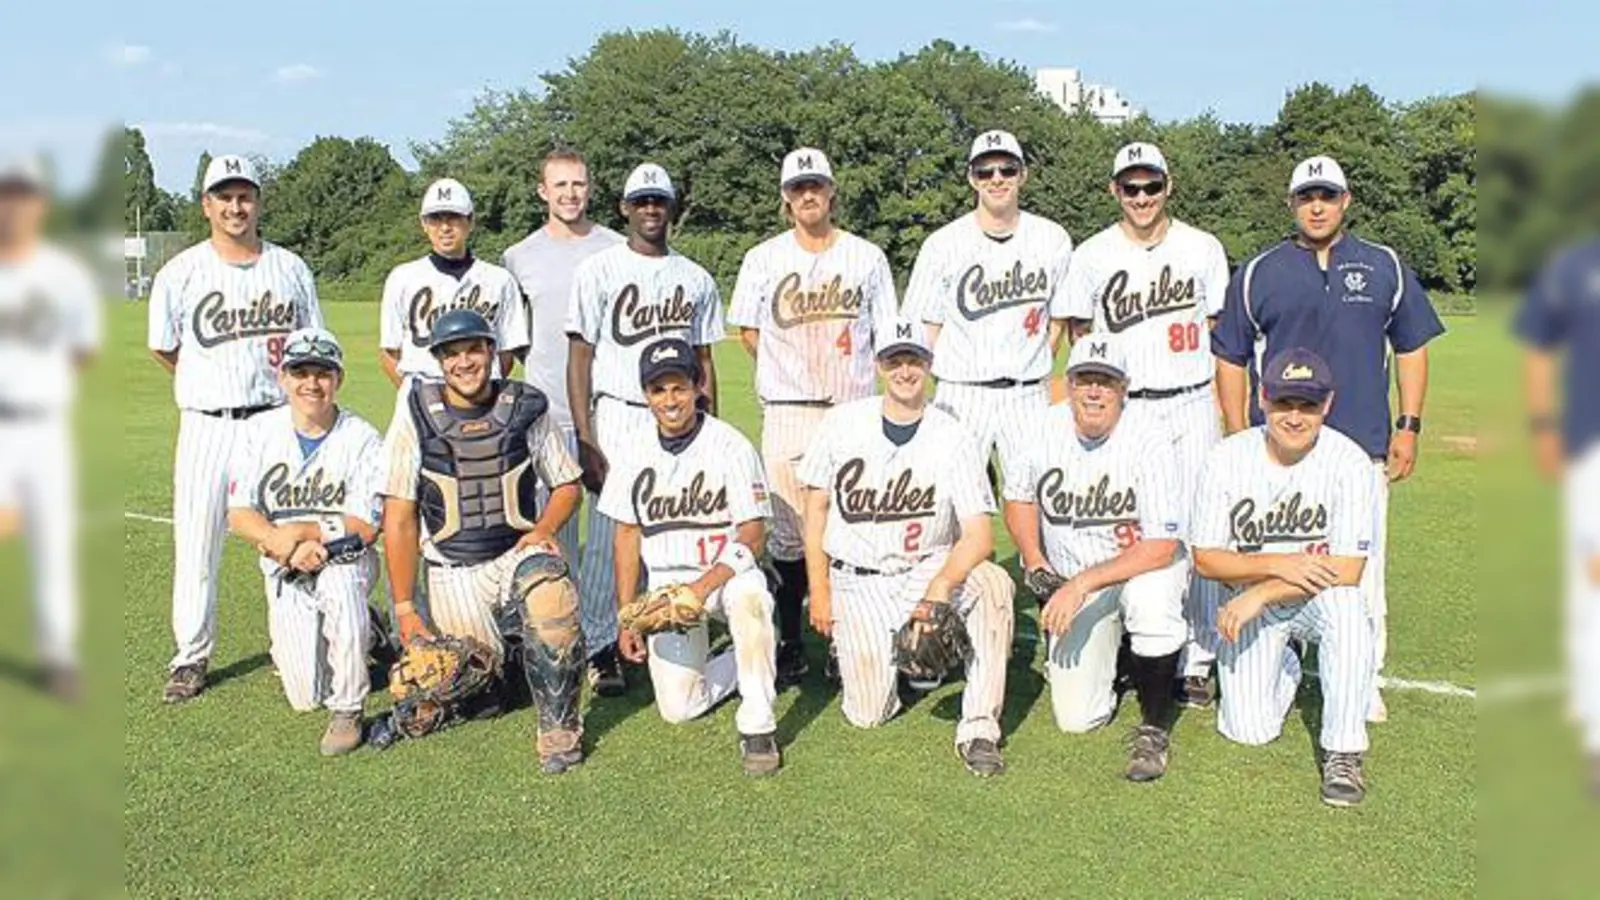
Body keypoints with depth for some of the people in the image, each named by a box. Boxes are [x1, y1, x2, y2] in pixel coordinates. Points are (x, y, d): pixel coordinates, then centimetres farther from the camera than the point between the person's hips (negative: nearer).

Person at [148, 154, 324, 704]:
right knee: (196, 542, 2)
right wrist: (212, 385, 9)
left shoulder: (291, 268, 8)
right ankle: (191, 658, 14)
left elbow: (315, 340, 15)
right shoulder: (182, 272, 2)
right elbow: (163, 348, 11)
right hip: (208, 426, -1)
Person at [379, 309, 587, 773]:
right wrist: (404, 609, -5)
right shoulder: (416, 417, -4)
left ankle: (559, 726, -12)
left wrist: (544, 529, -10)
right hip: (454, 573, 1)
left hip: (520, 552, 0)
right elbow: (400, 518, -3)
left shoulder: (524, 409, 0)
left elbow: (567, 484, 11)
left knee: (551, 598, -32)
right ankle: (500, 651, 32)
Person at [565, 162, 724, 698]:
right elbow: (579, 359, -3)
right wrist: (586, 442, -11)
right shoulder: (599, 271, 1)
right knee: (609, 536, -4)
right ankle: (600, 649, 6)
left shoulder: (696, 279, 13)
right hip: (618, 418, -3)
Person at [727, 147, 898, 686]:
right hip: (788, 413, 0)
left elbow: (885, 337, 9)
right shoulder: (764, 258, 7)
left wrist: (842, 375, 3)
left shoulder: (866, 257, 7)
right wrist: (787, 375, 11)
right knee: (788, 530, 0)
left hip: (853, 410, 0)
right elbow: (748, 332, 15)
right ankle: (790, 645, 10)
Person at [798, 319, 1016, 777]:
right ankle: (854, 648, 25)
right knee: (868, 713, -11)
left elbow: (979, 535, -15)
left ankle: (979, 727, -22)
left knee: (994, 583, -32)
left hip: (928, 568, 0)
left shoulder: (953, 438, -9)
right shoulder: (842, 422, -4)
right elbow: (816, 507, 3)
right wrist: (819, 590, -2)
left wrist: (940, 586, -33)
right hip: (856, 580, 0)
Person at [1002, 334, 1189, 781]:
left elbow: (1160, 547, -28)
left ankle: (1155, 725, -16)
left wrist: (1083, 583, -34)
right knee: (1076, 718, -6)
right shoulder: (1046, 430, -10)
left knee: (1149, 599, -41)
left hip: (1145, 564, -3)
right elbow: (1019, 497, 8)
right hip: (1070, 581, 3)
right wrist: (1034, 560, -7)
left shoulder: (1151, 445, -23)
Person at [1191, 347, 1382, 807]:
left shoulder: (1350, 463, -17)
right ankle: (1285, 669, 29)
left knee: (1345, 605, -38)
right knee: (1249, 730, -8)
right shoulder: (1228, 459, -13)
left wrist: (1259, 595, -27)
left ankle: (1343, 752, -20)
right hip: (1247, 602, 2)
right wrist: (1277, 564, -25)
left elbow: (1347, 570, -22)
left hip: (1319, 599, -1)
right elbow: (1205, 558, -9)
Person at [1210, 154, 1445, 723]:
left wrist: (1409, 426, 6)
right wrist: (1238, 440, 2)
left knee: (1363, 570, 4)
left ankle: (1364, 681, 18)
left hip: (1362, 448, 1)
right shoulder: (1258, 273, 6)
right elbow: (1231, 360, 7)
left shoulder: (1384, 267, 10)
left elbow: (1411, 347, 14)